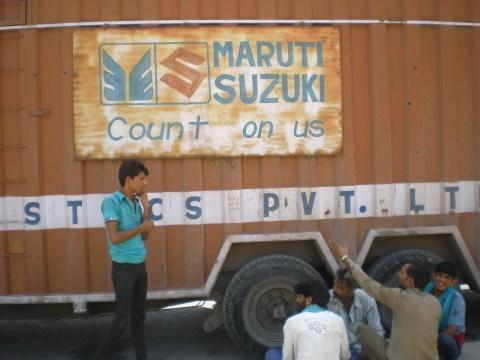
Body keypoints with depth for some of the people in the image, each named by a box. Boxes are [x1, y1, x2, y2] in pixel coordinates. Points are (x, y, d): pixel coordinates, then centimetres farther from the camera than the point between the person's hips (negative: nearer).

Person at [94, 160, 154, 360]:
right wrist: (142, 227, -14)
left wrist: (146, 210, -2)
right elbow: (115, 237, -24)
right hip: (123, 268, -7)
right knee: (122, 320, -2)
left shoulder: (136, 202, 6)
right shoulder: (111, 202, -15)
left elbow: (144, 237, 7)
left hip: (140, 266, 7)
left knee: (139, 316, 12)